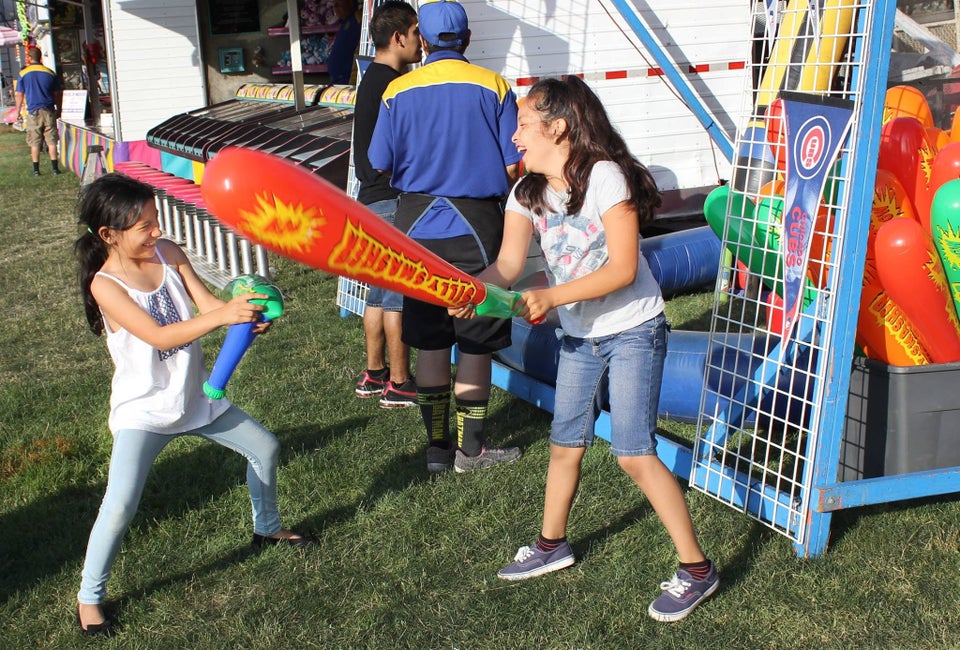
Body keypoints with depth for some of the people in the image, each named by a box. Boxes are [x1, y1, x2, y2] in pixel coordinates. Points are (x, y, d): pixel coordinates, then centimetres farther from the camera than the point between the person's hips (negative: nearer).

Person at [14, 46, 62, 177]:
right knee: (52, 141, 5)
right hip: (49, 111, 1)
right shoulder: (50, 73, 3)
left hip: (33, 112, -1)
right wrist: (59, 109, 18)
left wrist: (18, 112, 10)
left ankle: (36, 170, 5)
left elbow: (19, 95, 1)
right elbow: (57, 94, 7)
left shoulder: (24, 73, -2)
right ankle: (55, 168, 3)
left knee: (35, 143, 5)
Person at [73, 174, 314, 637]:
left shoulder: (168, 253, -4)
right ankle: (89, 597, 4)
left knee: (265, 447, 16)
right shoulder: (105, 284, -20)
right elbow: (158, 336, -30)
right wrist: (222, 316, -40)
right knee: (121, 503, -19)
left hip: (195, 398, 7)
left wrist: (245, 313, -30)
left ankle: (267, 528, 42)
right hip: (143, 411, -6)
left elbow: (208, 303, -9)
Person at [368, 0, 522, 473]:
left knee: (430, 344, 11)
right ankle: (471, 449, 14)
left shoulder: (398, 92, -2)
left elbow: (382, 166, 2)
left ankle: (438, 447, 19)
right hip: (475, 226, -2)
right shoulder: (494, 87, -6)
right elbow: (512, 167, -6)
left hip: (418, 228, 2)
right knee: (475, 344, 7)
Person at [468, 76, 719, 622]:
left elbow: (623, 269, -23)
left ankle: (697, 569, 2)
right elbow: (508, 266, -9)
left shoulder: (604, 176, -19)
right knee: (565, 445, 15)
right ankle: (553, 544, 37)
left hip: (633, 332, -7)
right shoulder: (528, 193, 1)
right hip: (579, 337, 7)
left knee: (634, 453, -11)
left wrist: (552, 297, -29)